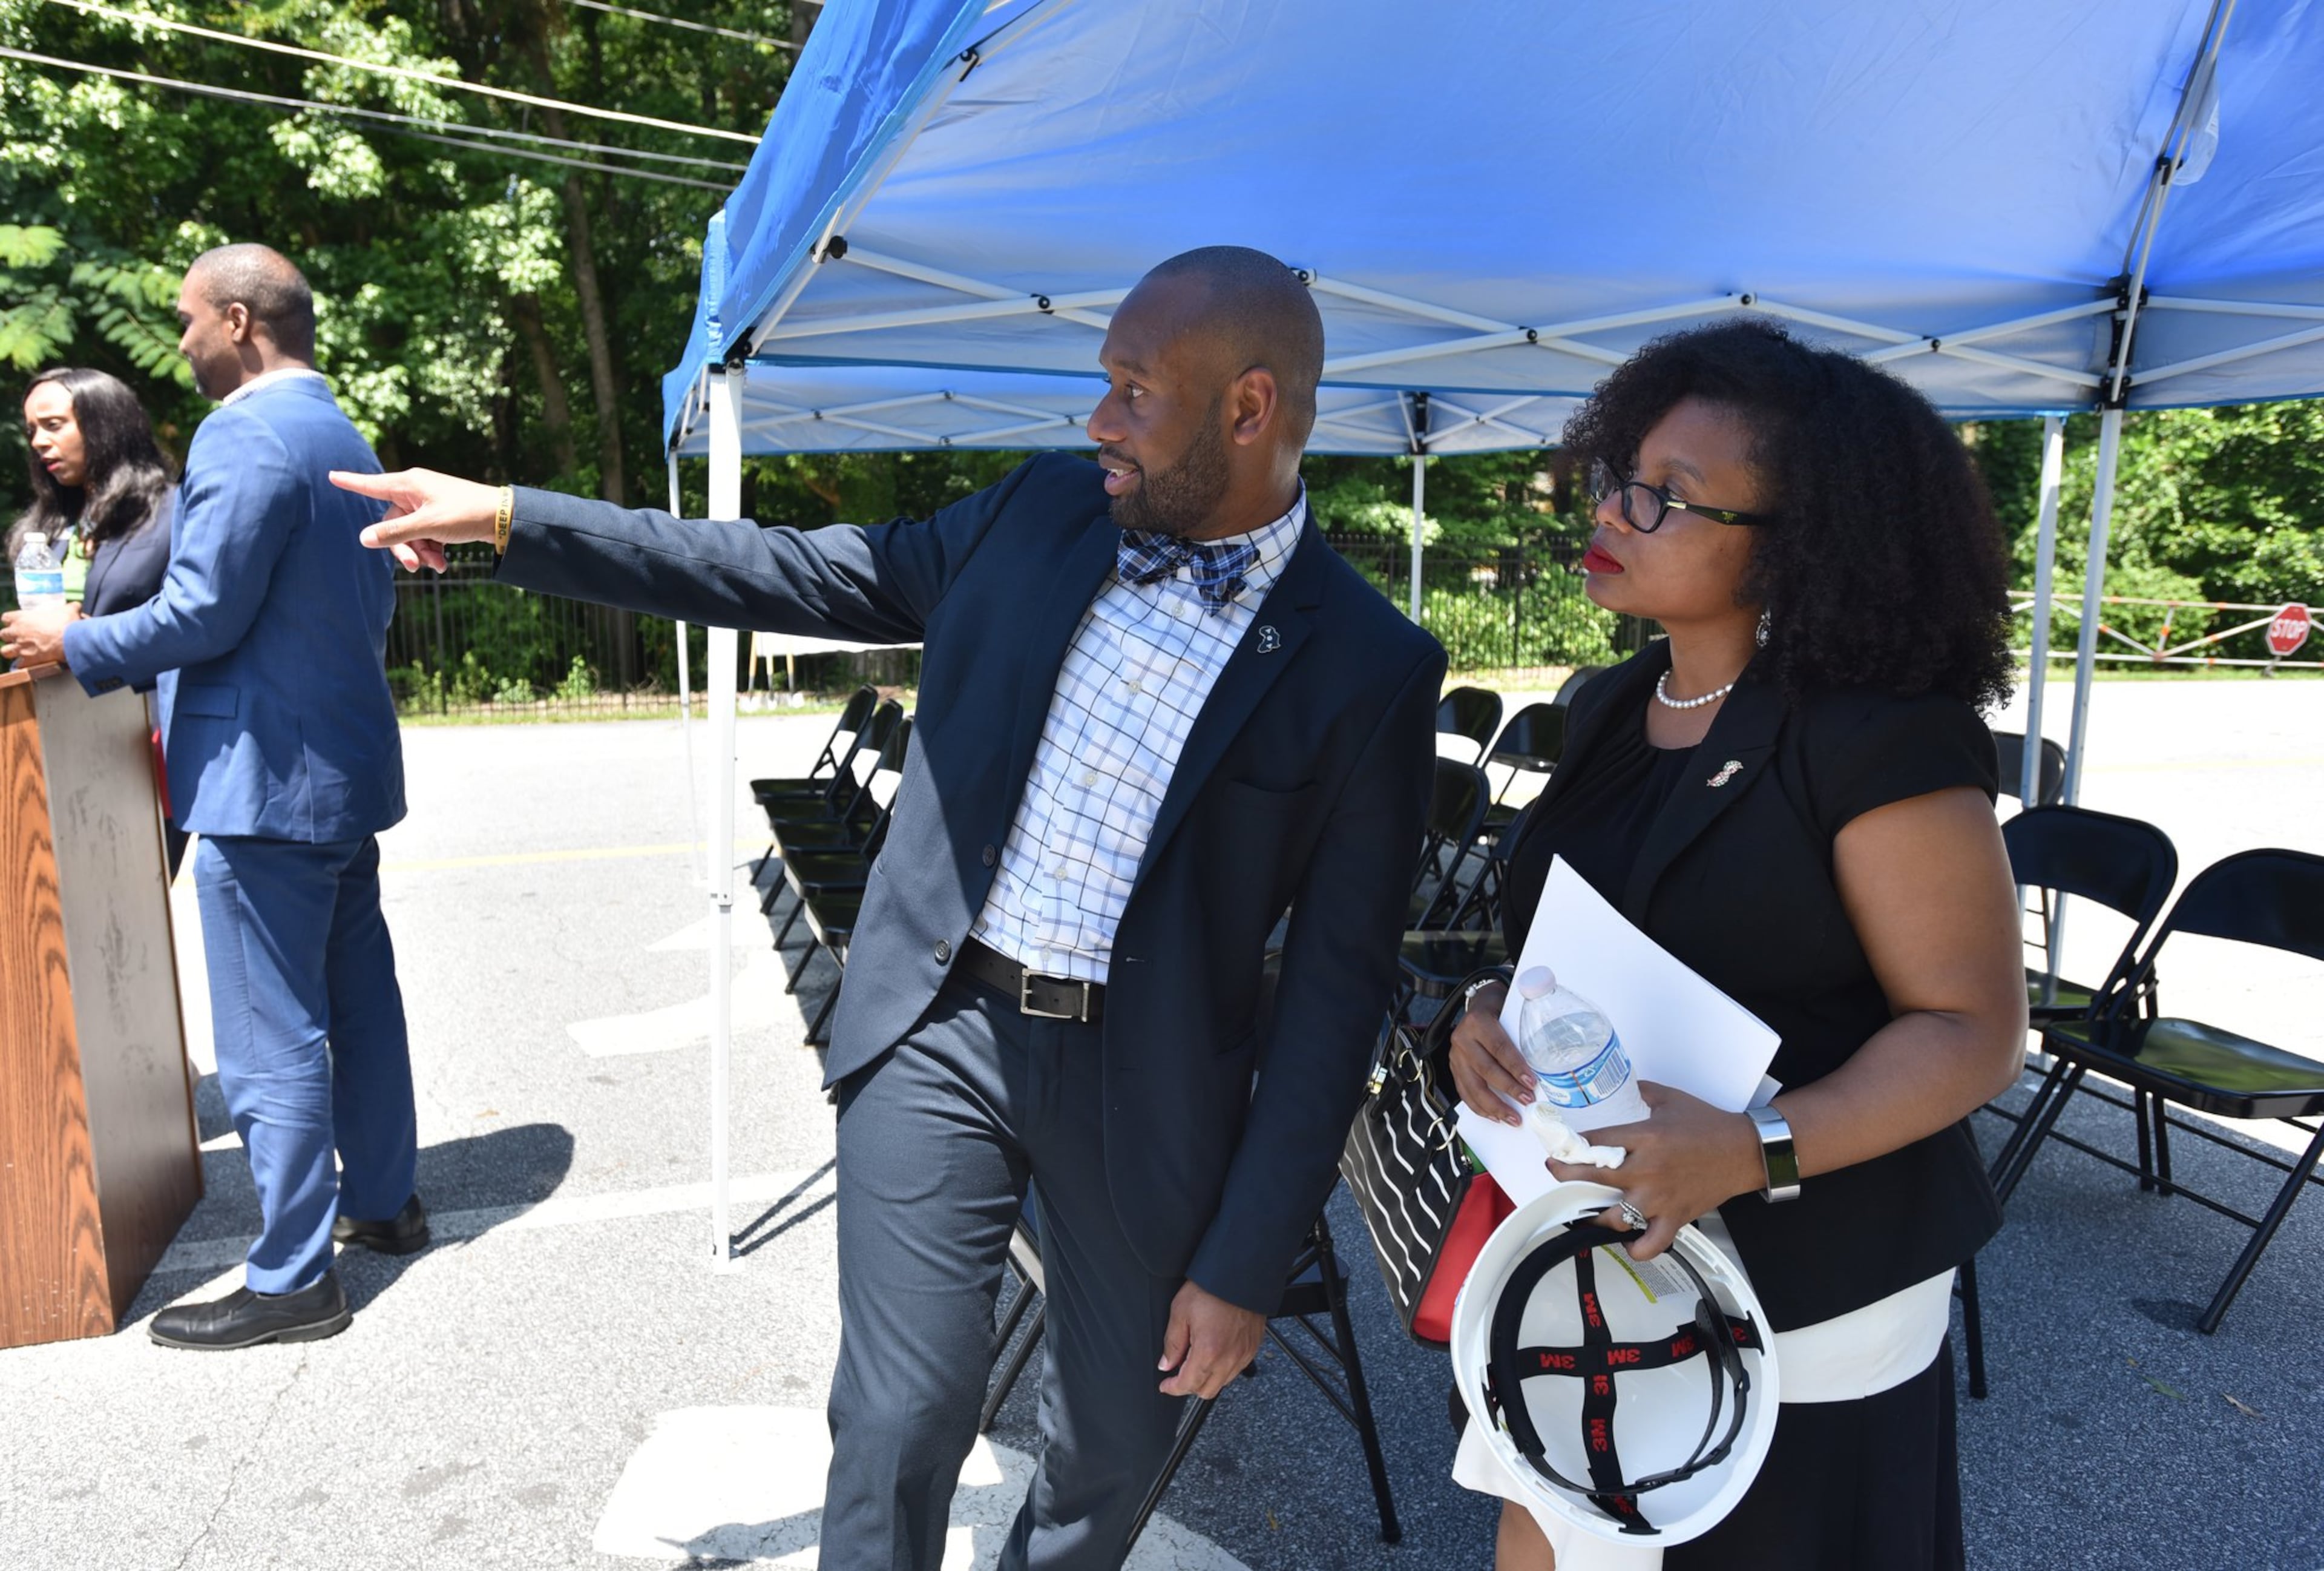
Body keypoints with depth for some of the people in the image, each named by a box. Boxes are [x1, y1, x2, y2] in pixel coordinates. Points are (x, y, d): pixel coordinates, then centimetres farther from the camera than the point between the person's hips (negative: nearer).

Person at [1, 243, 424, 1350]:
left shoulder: (242, 437, -16)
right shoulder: (343, 436, 14)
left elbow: (203, 614, -19)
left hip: (265, 779, -10)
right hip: (344, 763, 10)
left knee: (270, 1041, -2)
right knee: (359, 1000, 18)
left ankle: (292, 1279, 8)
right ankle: (383, 1200, 32)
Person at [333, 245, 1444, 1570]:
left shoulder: (1369, 667, -10)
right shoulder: (1039, 514, 1)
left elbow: (1336, 986, -9)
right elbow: (807, 576, 8)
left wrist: (1247, 1263, -7)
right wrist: (513, 519, 6)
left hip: (1143, 1087, -1)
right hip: (940, 1026, 2)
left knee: (1120, 1439, 16)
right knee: (901, 1421, 3)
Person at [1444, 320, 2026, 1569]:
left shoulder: (1880, 737, -18)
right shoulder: (1610, 713, 4)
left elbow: (1973, 1025, -16)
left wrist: (1759, 1150, -29)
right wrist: (1489, 1007, -7)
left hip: (1803, 1273, -6)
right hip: (1589, 1247, 6)